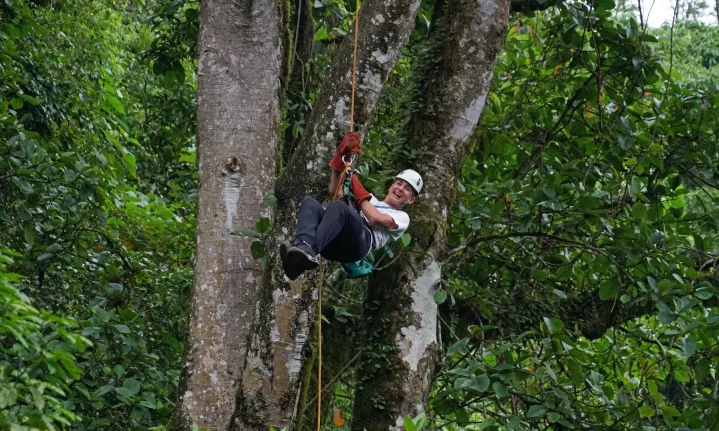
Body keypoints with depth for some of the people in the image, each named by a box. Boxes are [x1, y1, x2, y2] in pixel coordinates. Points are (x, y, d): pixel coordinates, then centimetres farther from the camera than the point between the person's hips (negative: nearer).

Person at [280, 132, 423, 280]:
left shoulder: (402, 217, 25)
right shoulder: (371, 200, 43)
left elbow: (375, 219, 2)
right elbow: (334, 190, 35)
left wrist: (358, 191, 11)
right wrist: (342, 155, 27)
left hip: (359, 242, -5)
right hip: (334, 242, 5)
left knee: (338, 206, -34)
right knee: (309, 203, -22)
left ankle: (309, 252, -57)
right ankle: (304, 246, -52)